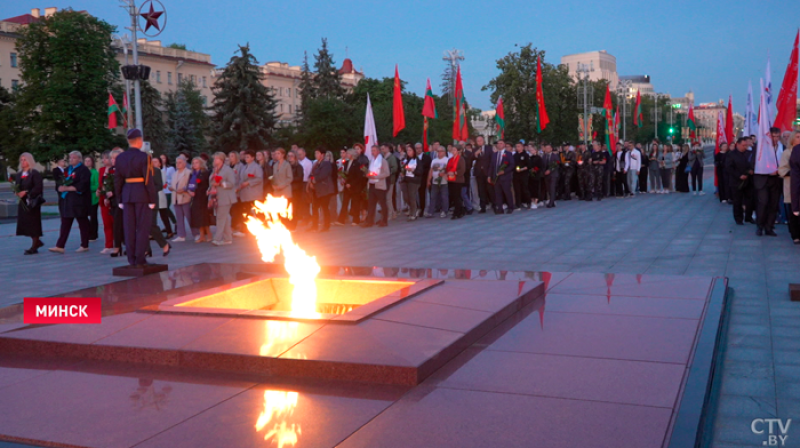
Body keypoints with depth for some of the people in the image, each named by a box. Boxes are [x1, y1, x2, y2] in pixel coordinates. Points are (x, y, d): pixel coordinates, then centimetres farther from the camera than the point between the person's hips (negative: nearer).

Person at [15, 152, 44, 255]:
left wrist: (26, 193, -21)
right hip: (22, 202, 7)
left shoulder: (35, 173, -8)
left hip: (32, 201, -7)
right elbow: (17, 186, 18)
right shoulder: (19, 174, 13)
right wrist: (17, 192, -4)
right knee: (24, 222, 7)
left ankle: (34, 247, 5)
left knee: (33, 222, -3)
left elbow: (38, 187, -15)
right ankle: (37, 241, 23)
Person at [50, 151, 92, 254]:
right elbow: (62, 183, 22)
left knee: (83, 223, 1)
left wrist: (67, 188, -18)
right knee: (65, 223, 4)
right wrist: (61, 187, 0)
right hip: (67, 201, 8)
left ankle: (85, 246, 9)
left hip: (79, 201, -8)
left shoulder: (83, 170, -7)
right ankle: (60, 246, 2)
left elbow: (82, 186, -17)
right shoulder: (68, 169, 17)